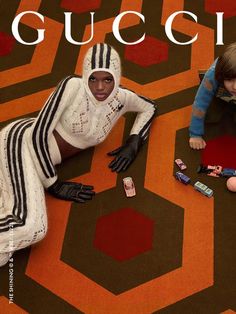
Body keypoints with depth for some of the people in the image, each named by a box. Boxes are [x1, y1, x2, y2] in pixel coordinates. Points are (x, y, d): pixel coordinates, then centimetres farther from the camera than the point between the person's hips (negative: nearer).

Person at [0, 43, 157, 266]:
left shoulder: (121, 99, 0)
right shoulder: (73, 86, -16)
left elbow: (149, 107, 21)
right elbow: (38, 133, -16)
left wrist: (134, 143, 5)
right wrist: (54, 185, -13)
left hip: (41, 158, 6)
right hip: (21, 141, -6)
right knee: (30, 225, -31)